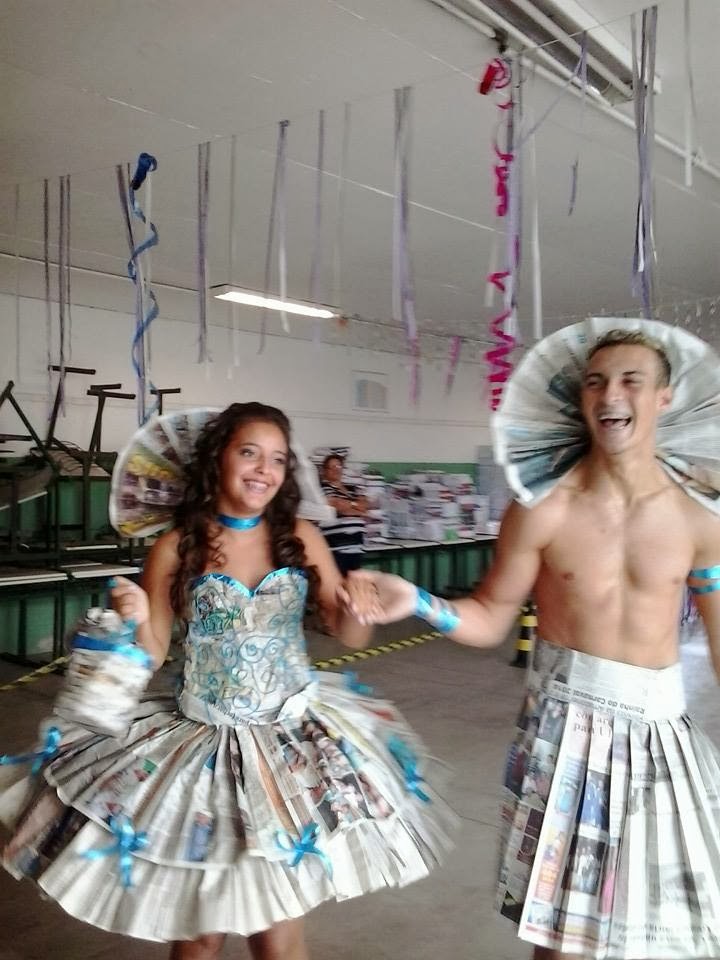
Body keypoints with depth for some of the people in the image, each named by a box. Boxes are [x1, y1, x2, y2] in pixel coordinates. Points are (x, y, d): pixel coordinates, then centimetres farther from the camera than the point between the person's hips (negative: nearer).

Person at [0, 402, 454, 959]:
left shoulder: (302, 538, -2)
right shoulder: (177, 549, -5)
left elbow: (350, 637, 2)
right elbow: (152, 657, -1)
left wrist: (357, 611, -19)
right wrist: (136, 620, -21)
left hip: (294, 736, 1)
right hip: (205, 744, 0)